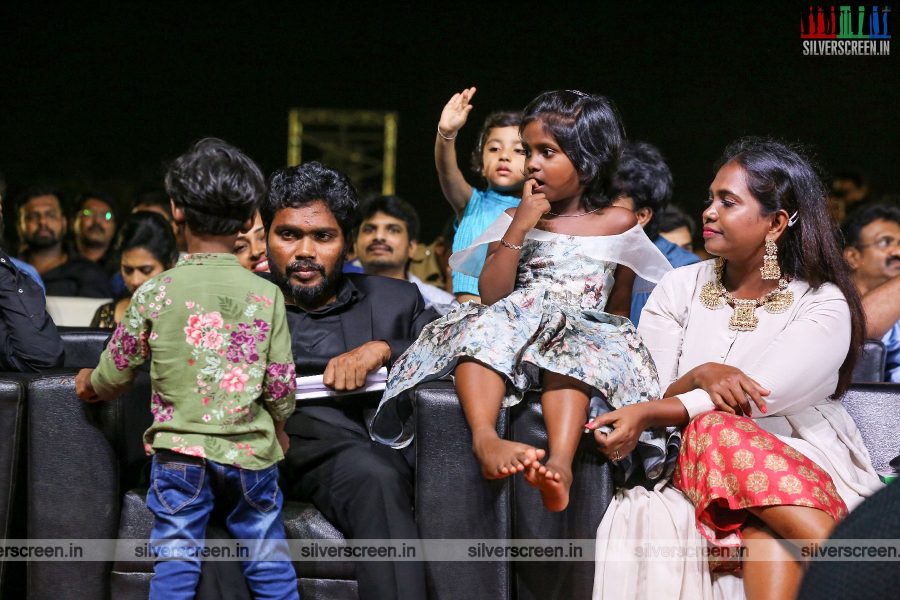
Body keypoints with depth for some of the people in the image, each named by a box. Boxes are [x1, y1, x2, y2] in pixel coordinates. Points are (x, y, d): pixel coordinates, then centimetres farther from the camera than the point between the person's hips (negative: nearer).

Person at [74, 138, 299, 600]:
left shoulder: (155, 294, -6)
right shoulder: (266, 295, -5)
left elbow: (114, 374, 4)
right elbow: (281, 384, -2)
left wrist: (91, 384, 27)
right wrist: (279, 429, 19)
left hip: (180, 451, -1)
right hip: (250, 451, 1)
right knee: (269, 562, 11)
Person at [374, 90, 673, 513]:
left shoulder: (618, 223, 15)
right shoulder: (515, 220, 16)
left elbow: (619, 309, 21)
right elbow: (491, 296, 1)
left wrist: (614, 339, 3)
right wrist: (520, 228, -5)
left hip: (586, 335, -2)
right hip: (514, 328, 2)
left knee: (572, 346, -37)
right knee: (485, 324, -32)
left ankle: (560, 462, -60)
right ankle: (485, 438, -56)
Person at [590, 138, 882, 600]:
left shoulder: (823, 307, -1)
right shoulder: (680, 289, 10)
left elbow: (757, 398, -14)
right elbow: (638, 398, 2)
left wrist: (648, 414, -22)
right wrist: (698, 376, -20)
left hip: (806, 464, -2)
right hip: (694, 465, 2)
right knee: (715, 431, -35)